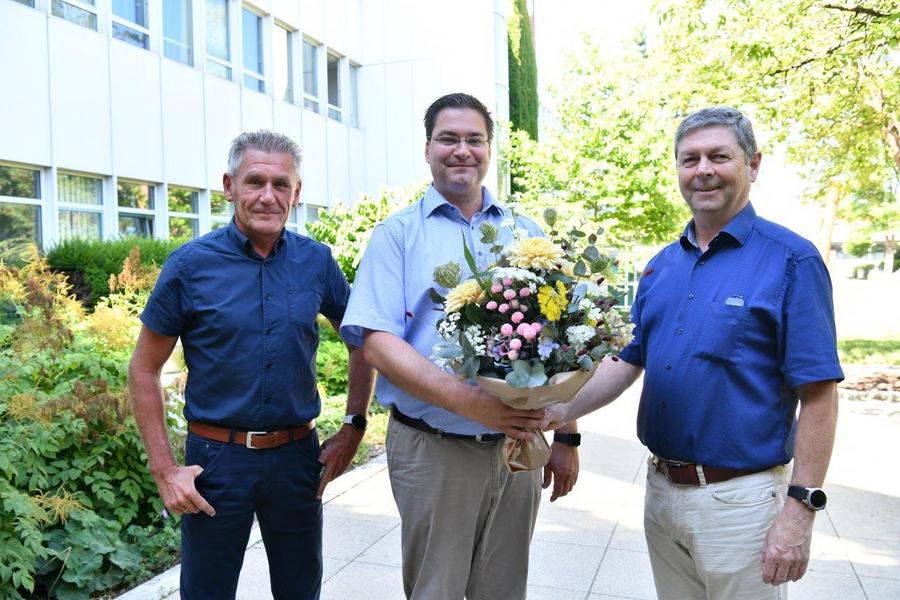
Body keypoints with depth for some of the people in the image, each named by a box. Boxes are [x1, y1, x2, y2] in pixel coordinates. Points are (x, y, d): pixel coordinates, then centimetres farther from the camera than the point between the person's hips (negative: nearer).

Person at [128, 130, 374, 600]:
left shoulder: (316, 261, -2)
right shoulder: (191, 264, -9)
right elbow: (144, 370, -3)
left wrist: (354, 427, 3)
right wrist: (165, 469, -7)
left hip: (298, 456, 3)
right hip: (217, 456, -2)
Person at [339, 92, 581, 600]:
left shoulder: (527, 234, 9)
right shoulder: (398, 233, -1)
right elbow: (378, 343, -12)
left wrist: (565, 436, 6)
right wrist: (466, 400, -24)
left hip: (517, 445, 3)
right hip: (432, 449, -3)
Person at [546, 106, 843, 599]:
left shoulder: (790, 260, -11)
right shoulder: (661, 266, 7)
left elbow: (818, 395, -14)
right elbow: (626, 361, 8)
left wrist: (800, 510, -17)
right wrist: (562, 411, -8)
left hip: (740, 498, -6)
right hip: (661, 489, 6)